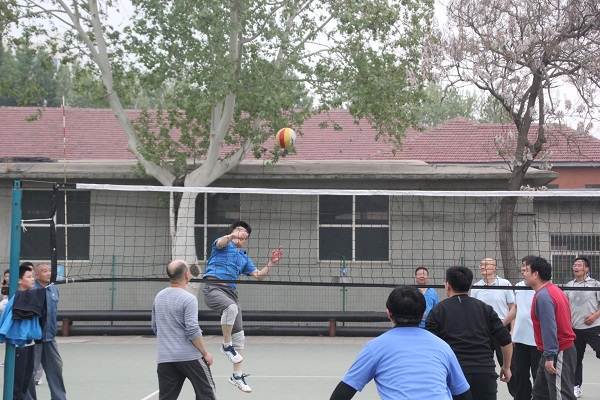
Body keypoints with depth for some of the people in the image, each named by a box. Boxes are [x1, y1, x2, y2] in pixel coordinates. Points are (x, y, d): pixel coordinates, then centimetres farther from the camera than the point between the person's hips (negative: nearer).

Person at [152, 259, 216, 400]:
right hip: (189, 357, -6)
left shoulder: (158, 297, 9)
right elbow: (192, 331, -18)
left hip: (164, 358, 6)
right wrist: (205, 353, -8)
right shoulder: (188, 299, -13)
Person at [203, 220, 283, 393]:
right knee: (231, 307, -38)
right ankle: (226, 345, -17)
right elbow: (221, 243, -19)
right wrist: (231, 236, -42)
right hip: (214, 287, -7)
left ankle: (237, 376, 13)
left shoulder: (244, 257, 25)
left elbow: (259, 276, 21)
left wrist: (271, 263, 6)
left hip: (231, 292, 7)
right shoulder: (224, 244, 7)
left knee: (239, 335, 3)